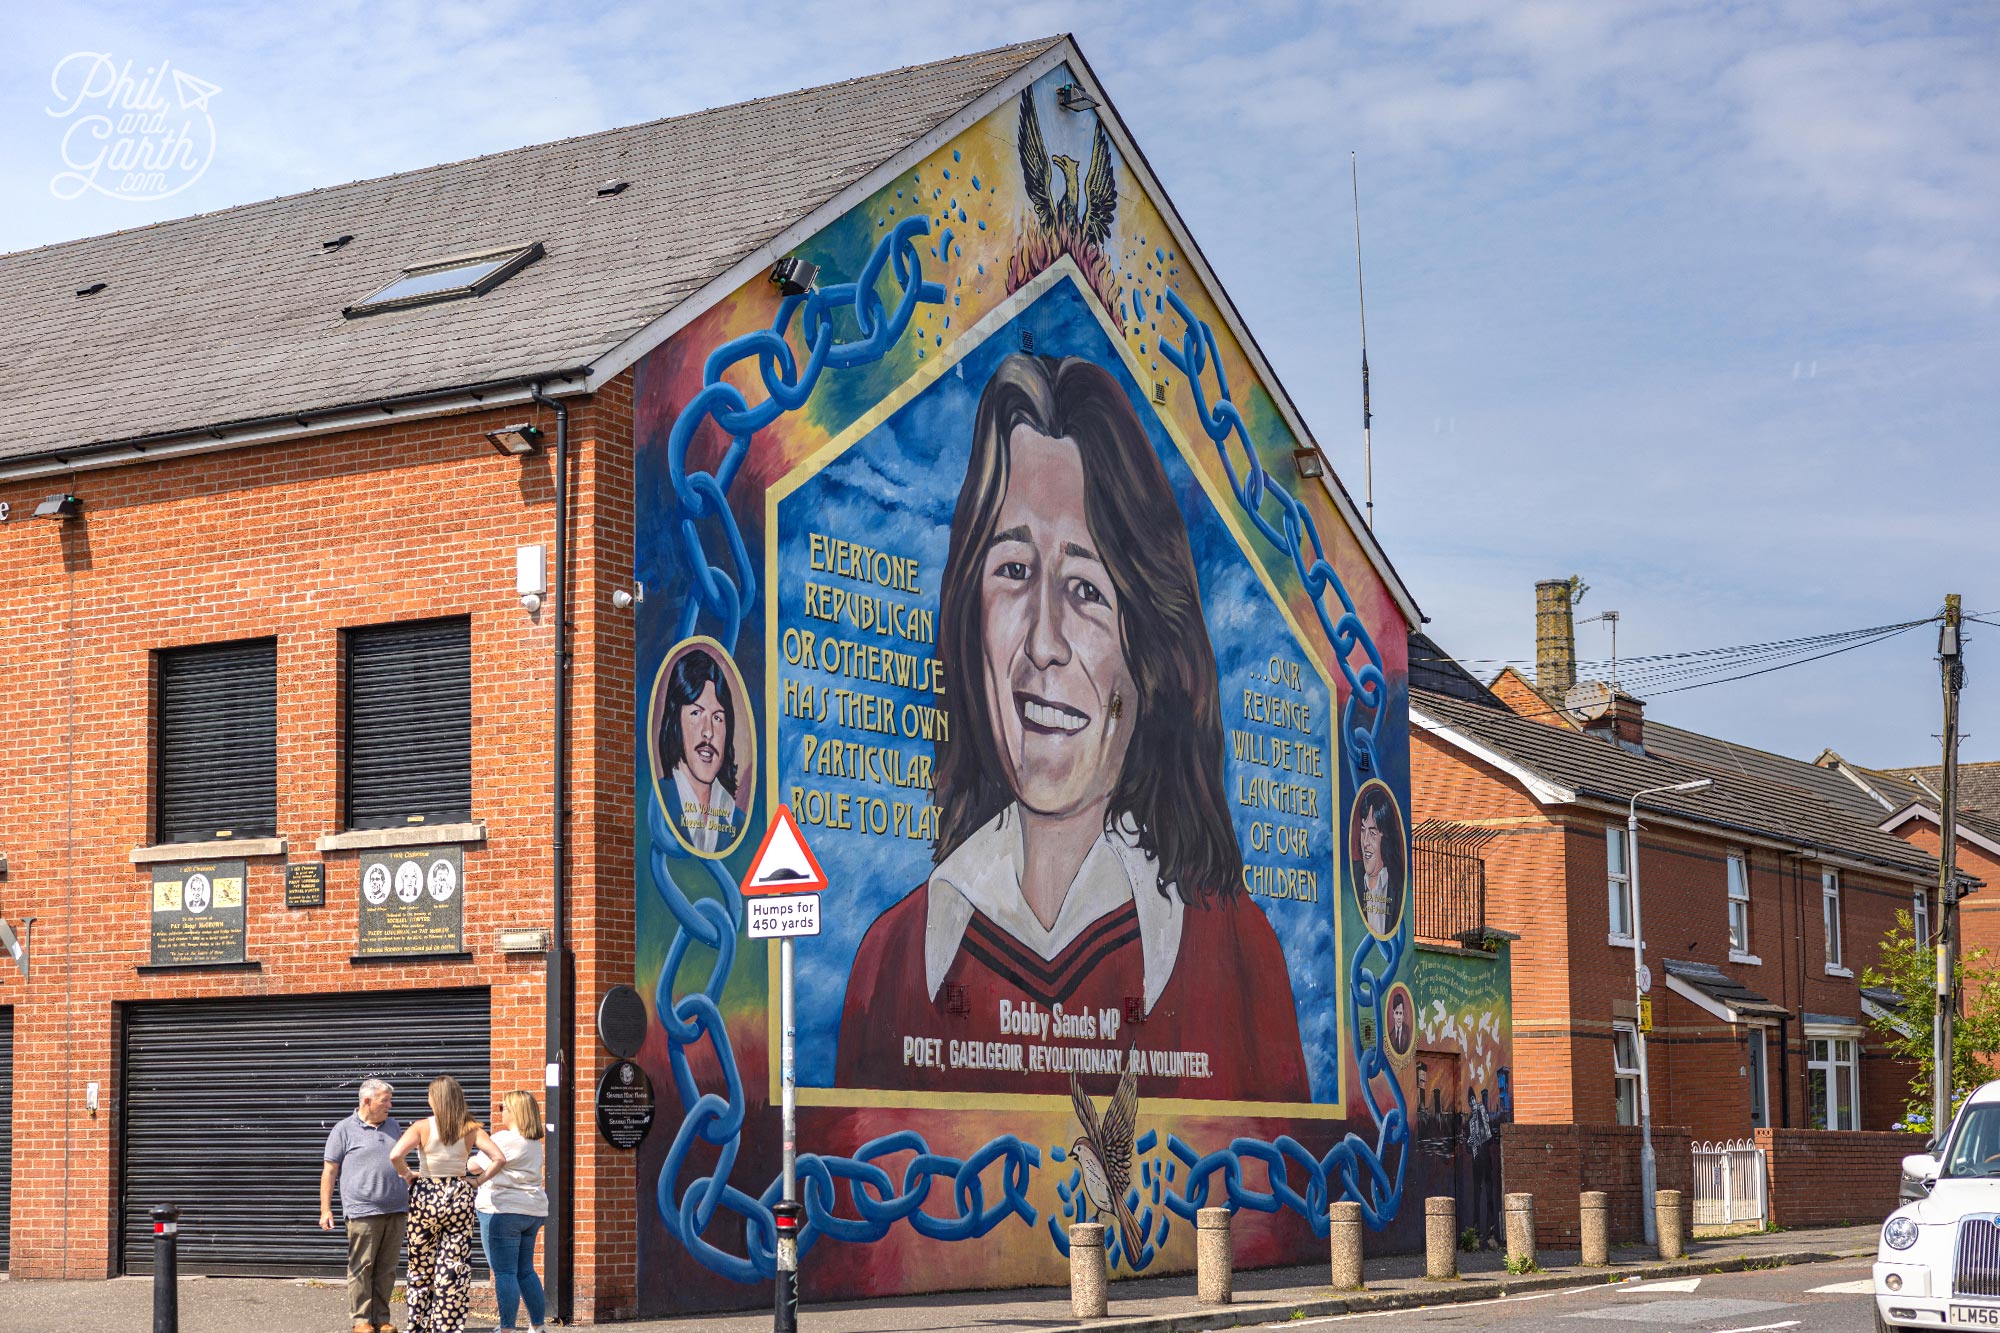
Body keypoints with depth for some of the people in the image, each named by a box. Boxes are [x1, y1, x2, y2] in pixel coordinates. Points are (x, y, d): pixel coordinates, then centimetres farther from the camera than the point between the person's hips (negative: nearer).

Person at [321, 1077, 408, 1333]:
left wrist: (410, 1202, 22)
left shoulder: (393, 1126, 16)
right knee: (361, 1268, -3)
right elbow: (329, 1171, -1)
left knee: (387, 1269, 6)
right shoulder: (344, 1130, 0)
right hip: (363, 1213, -5)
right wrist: (325, 1210, -6)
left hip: (396, 1211, 5)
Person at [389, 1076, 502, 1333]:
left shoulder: (423, 1127, -9)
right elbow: (499, 1158, -12)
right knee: (455, 1268, 5)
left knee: (421, 1266, 12)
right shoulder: (470, 1129, -4)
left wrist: (407, 1174, -5)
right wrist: (479, 1179, -1)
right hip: (459, 1198, 1)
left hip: (426, 1198, -1)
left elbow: (395, 1155, -22)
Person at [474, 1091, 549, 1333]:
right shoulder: (535, 1143, 13)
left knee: (504, 1272, -6)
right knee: (526, 1271, 15)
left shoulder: (503, 1140, -13)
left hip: (502, 1211, -8)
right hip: (533, 1210, 8)